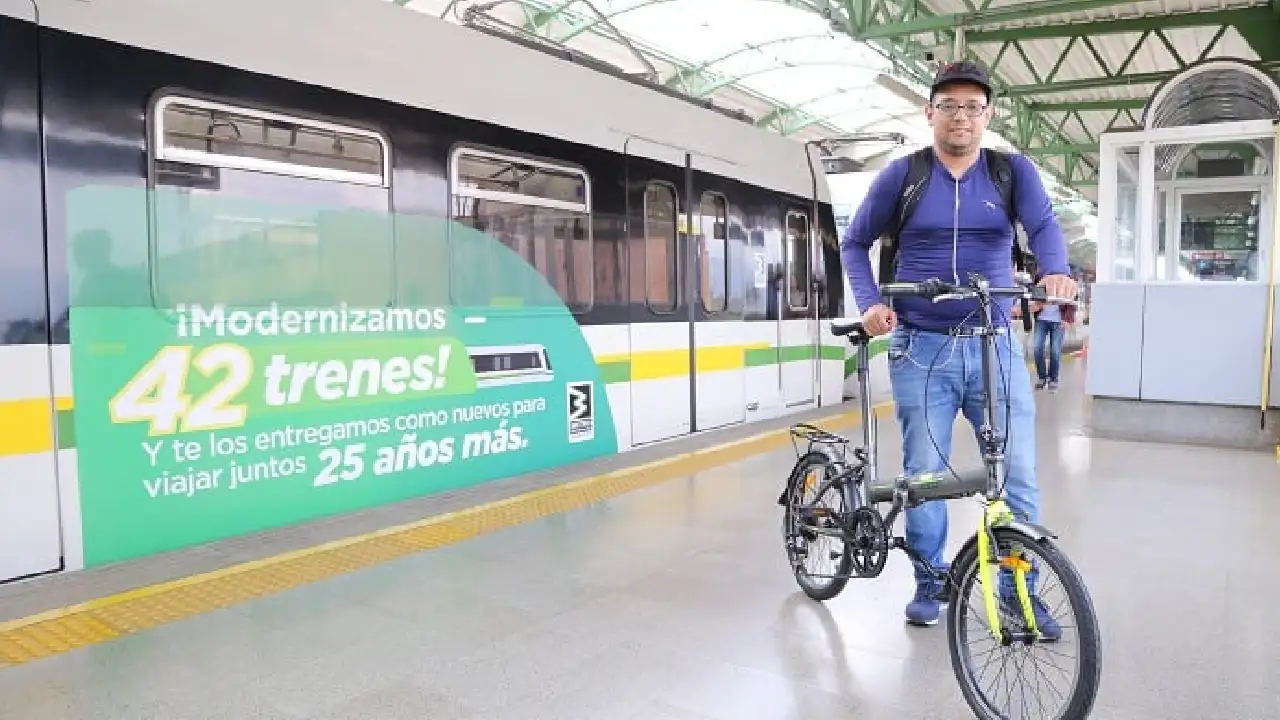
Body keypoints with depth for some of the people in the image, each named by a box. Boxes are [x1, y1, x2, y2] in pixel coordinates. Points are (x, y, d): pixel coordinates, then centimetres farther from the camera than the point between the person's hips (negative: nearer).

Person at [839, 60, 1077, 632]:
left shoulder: (1014, 172, 6)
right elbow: (854, 244, 10)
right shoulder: (902, 176, 4)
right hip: (920, 350, -1)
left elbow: (1044, 226, -9)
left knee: (1019, 476, 1)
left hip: (995, 347, 1)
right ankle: (930, 584, 23)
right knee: (924, 473, 6)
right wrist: (870, 303, -6)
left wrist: (1055, 271, -32)